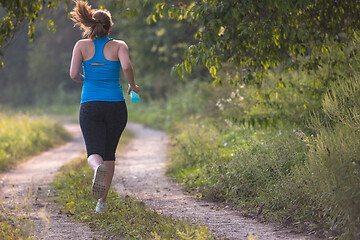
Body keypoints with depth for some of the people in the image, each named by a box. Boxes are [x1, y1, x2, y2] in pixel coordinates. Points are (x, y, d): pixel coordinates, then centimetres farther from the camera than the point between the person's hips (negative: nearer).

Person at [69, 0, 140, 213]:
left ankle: (99, 168, -43)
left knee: (95, 154, -5)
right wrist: (133, 85, 3)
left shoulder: (82, 46, 5)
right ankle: (102, 201, 16)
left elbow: (73, 74, -4)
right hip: (115, 105, 1)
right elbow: (126, 66, -16)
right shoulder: (119, 45, 3)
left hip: (90, 105, -1)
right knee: (109, 153, 17)